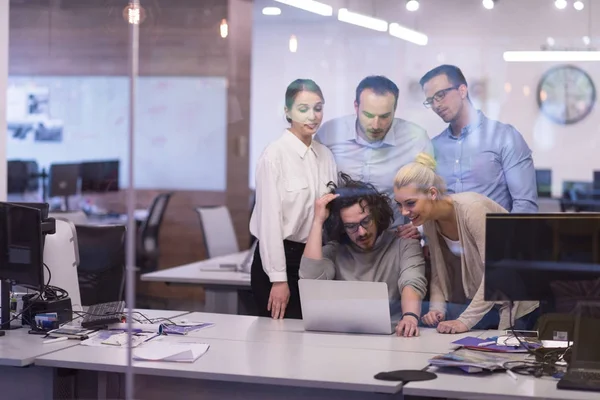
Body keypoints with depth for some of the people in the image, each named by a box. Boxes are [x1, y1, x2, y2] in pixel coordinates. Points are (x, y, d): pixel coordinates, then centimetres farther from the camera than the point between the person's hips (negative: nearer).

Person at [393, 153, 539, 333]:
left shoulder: (472, 209, -26)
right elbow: (438, 274, 4)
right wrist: (437, 308, -15)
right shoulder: (429, 220, -3)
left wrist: (465, 320, -32)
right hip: (480, 300, 7)